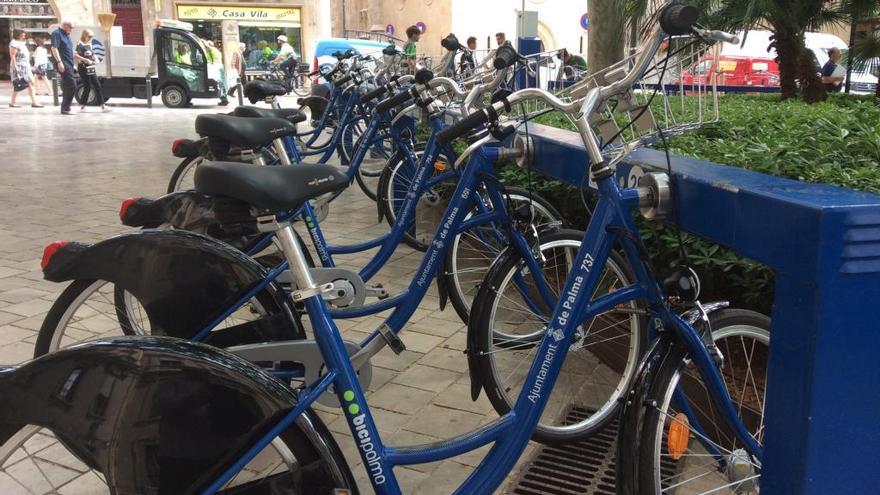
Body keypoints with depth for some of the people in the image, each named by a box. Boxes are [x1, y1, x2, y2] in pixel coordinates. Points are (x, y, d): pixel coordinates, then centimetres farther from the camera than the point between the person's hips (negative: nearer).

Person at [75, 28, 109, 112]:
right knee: (87, 87, -5)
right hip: (83, 69, -8)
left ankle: (103, 106, 3)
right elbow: (75, 55, -20)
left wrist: (95, 58, 8)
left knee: (98, 86, 3)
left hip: (91, 69, 8)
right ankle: (83, 107, 6)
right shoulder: (80, 45, -10)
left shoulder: (89, 45, 14)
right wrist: (85, 60, -25)